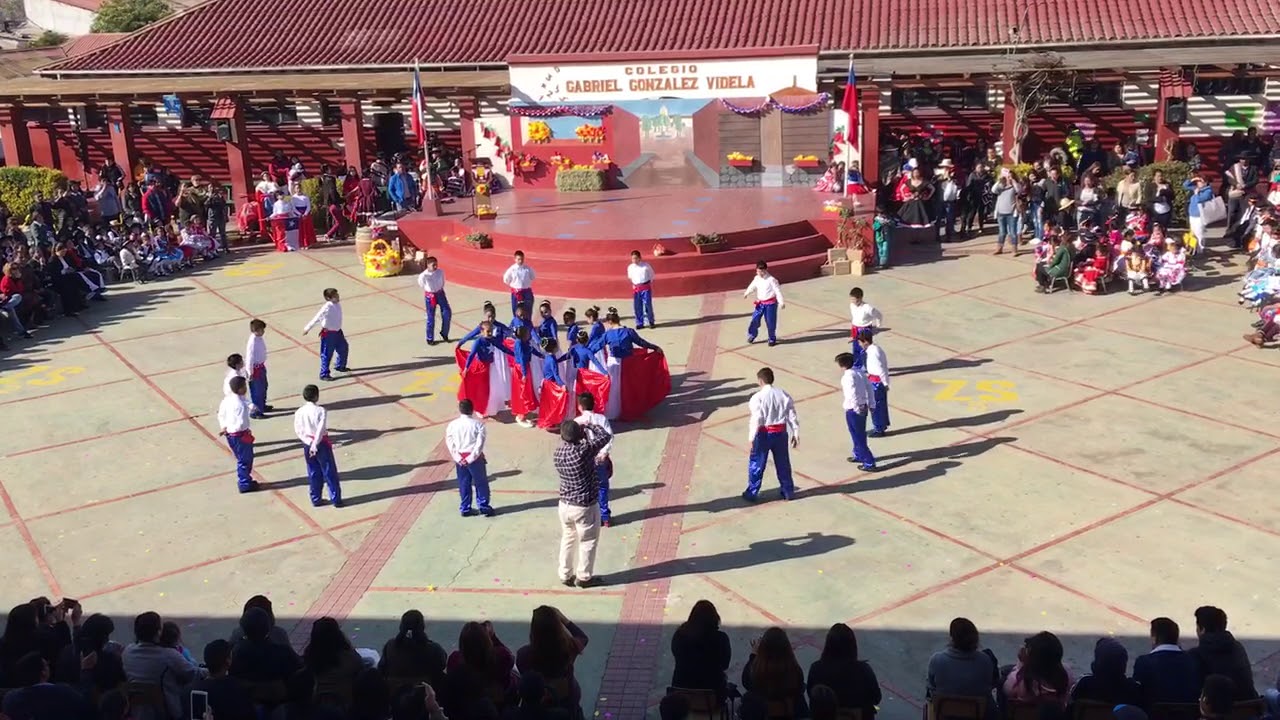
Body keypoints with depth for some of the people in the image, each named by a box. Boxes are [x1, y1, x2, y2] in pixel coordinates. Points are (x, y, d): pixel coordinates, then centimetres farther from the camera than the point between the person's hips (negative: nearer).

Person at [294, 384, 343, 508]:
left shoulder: (299, 412, -4)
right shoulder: (320, 410, -16)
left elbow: (298, 431, -6)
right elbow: (321, 429, -21)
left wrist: (310, 443, -10)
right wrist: (315, 445, -17)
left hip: (308, 444, 4)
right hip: (321, 443, -4)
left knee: (313, 473, 14)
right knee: (330, 472, 5)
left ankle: (316, 499, 20)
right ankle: (336, 499, 9)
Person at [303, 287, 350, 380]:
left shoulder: (338, 304, -2)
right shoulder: (327, 307, -26)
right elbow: (317, 318, -23)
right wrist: (307, 328, -19)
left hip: (337, 331, 9)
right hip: (328, 333, -9)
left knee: (344, 348, 23)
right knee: (327, 354, 0)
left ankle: (341, 366, 45)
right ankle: (324, 374, 11)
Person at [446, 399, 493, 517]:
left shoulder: (453, 425, -3)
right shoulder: (478, 424, -11)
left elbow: (449, 443, -5)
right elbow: (480, 443, -15)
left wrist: (458, 458, -6)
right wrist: (471, 458, -12)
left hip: (460, 458, 3)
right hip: (475, 457, -3)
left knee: (463, 484, 13)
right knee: (481, 483, 10)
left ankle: (465, 509, 19)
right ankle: (484, 507, 13)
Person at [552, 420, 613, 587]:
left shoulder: (558, 453, -7)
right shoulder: (584, 450, -25)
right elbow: (606, 436, -14)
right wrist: (588, 427, -2)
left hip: (565, 504, 6)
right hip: (585, 506, -6)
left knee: (567, 539, 21)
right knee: (587, 542, 13)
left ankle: (565, 575, 31)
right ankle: (584, 577, 24)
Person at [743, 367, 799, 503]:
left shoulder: (758, 397, -13)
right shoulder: (783, 394, 1)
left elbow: (756, 419, -16)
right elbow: (792, 415, 3)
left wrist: (751, 438, -10)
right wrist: (795, 433, 11)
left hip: (764, 433, -4)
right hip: (780, 432, 4)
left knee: (756, 464, 8)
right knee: (783, 463, 16)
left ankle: (751, 493, 14)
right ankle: (788, 492, 24)